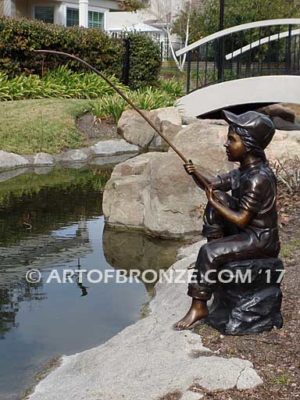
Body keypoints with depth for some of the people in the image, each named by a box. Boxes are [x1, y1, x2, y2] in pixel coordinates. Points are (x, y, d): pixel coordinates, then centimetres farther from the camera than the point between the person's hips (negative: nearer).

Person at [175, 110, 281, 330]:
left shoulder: (259, 178, -25)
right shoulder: (244, 171, 5)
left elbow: (241, 220, -26)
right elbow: (213, 184, 12)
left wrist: (215, 204, -13)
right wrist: (196, 173, -8)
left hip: (261, 241, -10)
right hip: (248, 232, 10)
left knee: (208, 253, -21)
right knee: (217, 198, 7)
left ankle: (199, 307, -8)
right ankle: (217, 260, 10)